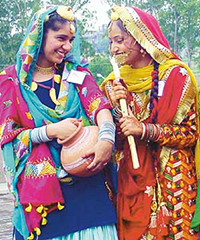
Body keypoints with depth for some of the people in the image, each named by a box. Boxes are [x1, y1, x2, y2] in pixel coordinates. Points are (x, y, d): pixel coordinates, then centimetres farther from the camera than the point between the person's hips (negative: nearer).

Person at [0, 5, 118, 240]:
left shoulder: (76, 71, 9)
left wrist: (106, 138, -30)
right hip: (41, 184, -2)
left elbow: (99, 104, -9)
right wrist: (52, 131, -18)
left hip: (87, 180, 2)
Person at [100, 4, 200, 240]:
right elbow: (114, 139, 9)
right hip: (129, 179, 4)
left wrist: (146, 130, -19)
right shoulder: (116, 81, 8)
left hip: (170, 177, -4)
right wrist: (116, 108, -9)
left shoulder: (175, 75, -6)